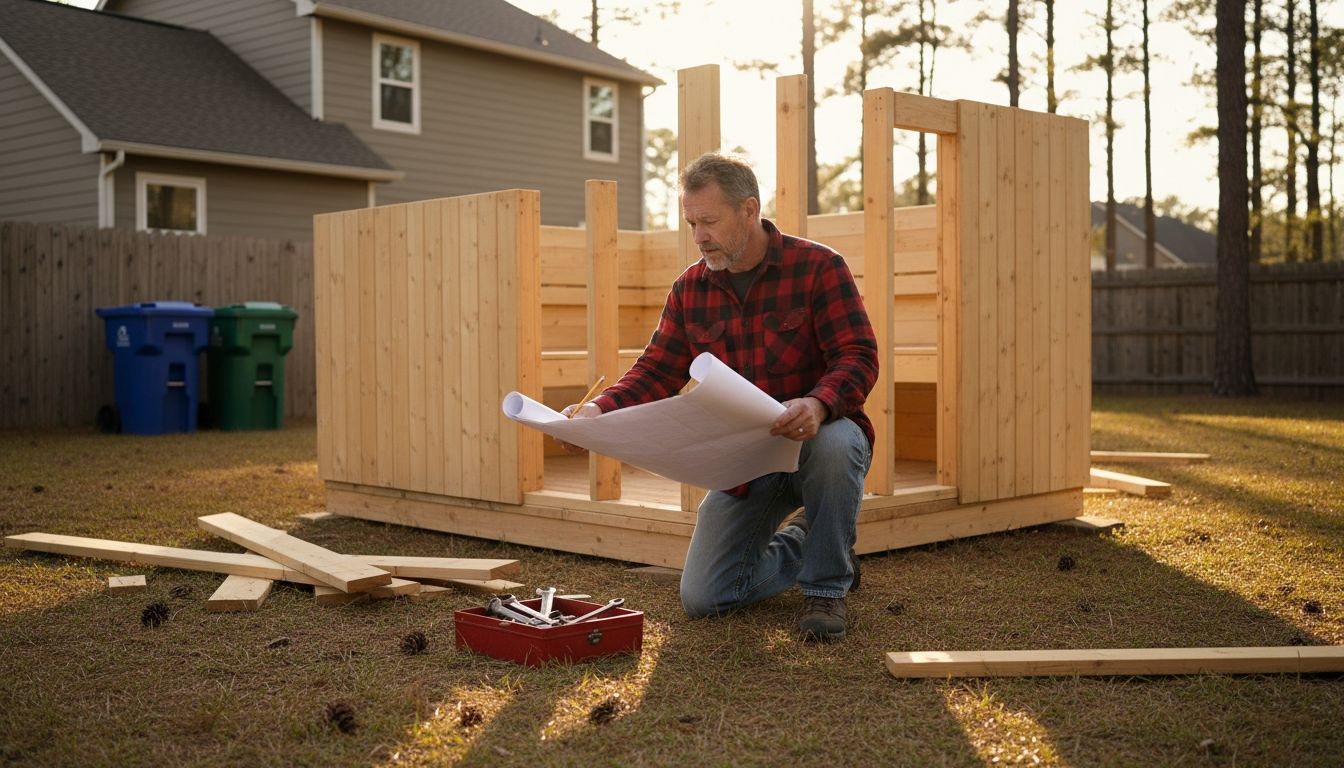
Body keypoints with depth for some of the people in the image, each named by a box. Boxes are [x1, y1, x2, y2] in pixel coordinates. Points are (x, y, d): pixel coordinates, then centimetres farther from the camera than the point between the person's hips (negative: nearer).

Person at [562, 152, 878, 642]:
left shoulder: (818, 267, -11)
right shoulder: (690, 289, 3)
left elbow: (858, 357, -18)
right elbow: (656, 372, 1)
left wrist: (818, 405, -39)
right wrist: (599, 411, -18)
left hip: (814, 438, -4)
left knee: (833, 445, -41)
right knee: (703, 598, -3)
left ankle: (826, 586, -15)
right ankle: (804, 542, 26)